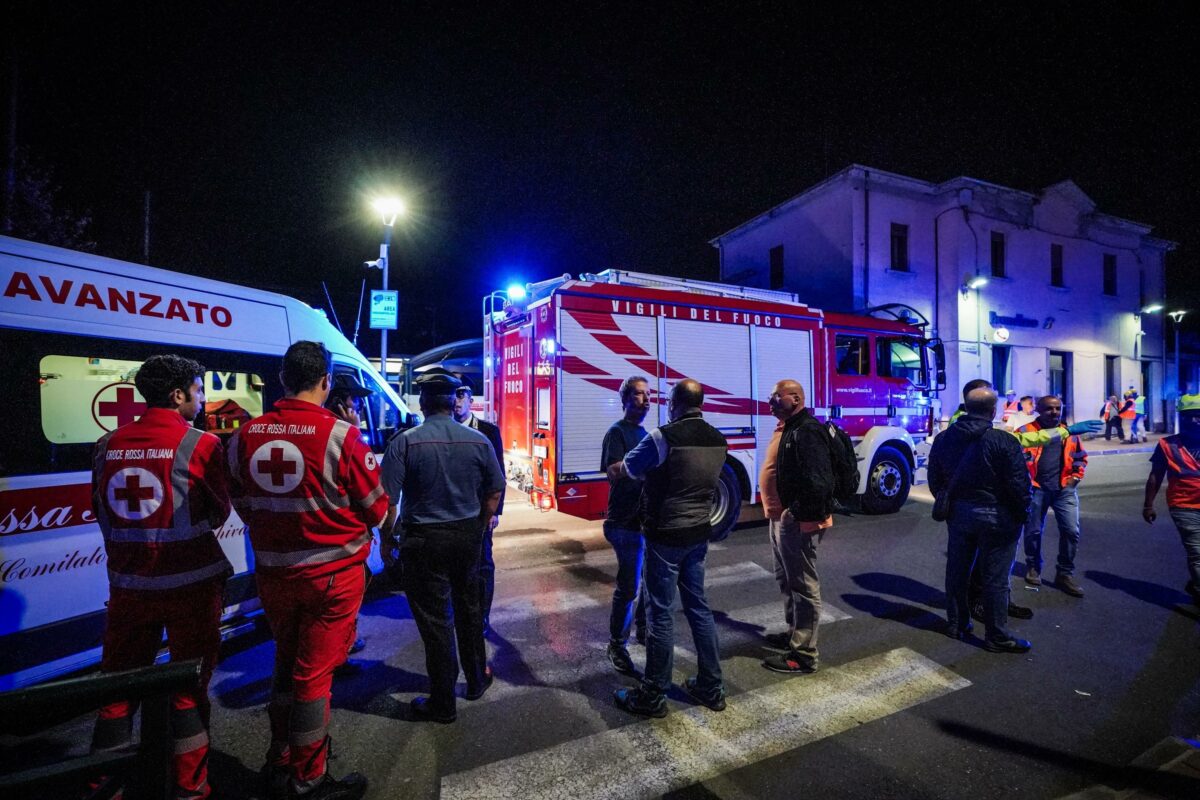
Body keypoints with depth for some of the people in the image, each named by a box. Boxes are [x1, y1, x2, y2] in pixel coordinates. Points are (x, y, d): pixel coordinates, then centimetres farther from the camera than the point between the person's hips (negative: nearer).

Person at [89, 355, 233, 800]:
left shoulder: (108, 445, 2)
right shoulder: (201, 444, -14)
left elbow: (101, 512, 12)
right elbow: (219, 513, -6)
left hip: (127, 585, 4)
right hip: (190, 584, -4)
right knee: (189, 686, 10)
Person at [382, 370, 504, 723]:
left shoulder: (406, 442, -13)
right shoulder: (478, 440, -3)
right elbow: (495, 492, 2)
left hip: (425, 539, -3)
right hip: (468, 535, 4)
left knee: (435, 620, 9)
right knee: (468, 608, 23)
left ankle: (442, 704, 24)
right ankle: (476, 679, 39)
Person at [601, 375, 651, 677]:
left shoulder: (644, 433, 15)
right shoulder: (617, 432, -10)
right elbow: (614, 471, -21)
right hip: (627, 523, -8)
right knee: (628, 587, -2)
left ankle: (644, 629, 39)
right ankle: (616, 646, 15)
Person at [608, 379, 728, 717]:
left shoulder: (663, 437, -18)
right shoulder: (718, 441, 2)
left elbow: (622, 470, -6)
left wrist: (613, 470, 18)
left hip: (665, 536, -6)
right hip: (699, 534, 7)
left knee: (660, 612, 5)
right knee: (698, 607, 18)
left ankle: (653, 695, 18)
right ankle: (711, 688, 30)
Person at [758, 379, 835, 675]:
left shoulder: (808, 431, -19)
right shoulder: (787, 428, 14)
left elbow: (817, 481, -27)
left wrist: (798, 513, -21)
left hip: (797, 521, -11)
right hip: (780, 518, 11)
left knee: (803, 586, 1)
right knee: (787, 581, 22)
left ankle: (803, 654, 11)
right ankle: (794, 632, 39)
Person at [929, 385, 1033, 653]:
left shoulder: (943, 439, 0)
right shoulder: (1004, 442, -17)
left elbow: (935, 480, 8)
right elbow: (1019, 483, -15)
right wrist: (1022, 513, 0)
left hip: (958, 513, 5)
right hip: (996, 517, -5)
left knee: (957, 570, 16)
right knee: (995, 578, 5)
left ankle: (956, 623, 28)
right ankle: (997, 636, 16)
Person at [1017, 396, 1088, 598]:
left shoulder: (1069, 432, 10)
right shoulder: (1026, 431, -3)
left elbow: (1081, 457, 21)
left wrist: (1076, 477, 8)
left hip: (1064, 488, 3)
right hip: (1036, 488, -3)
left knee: (1071, 531, -2)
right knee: (1033, 531, 8)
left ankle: (1065, 574, 14)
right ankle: (1033, 567, 29)